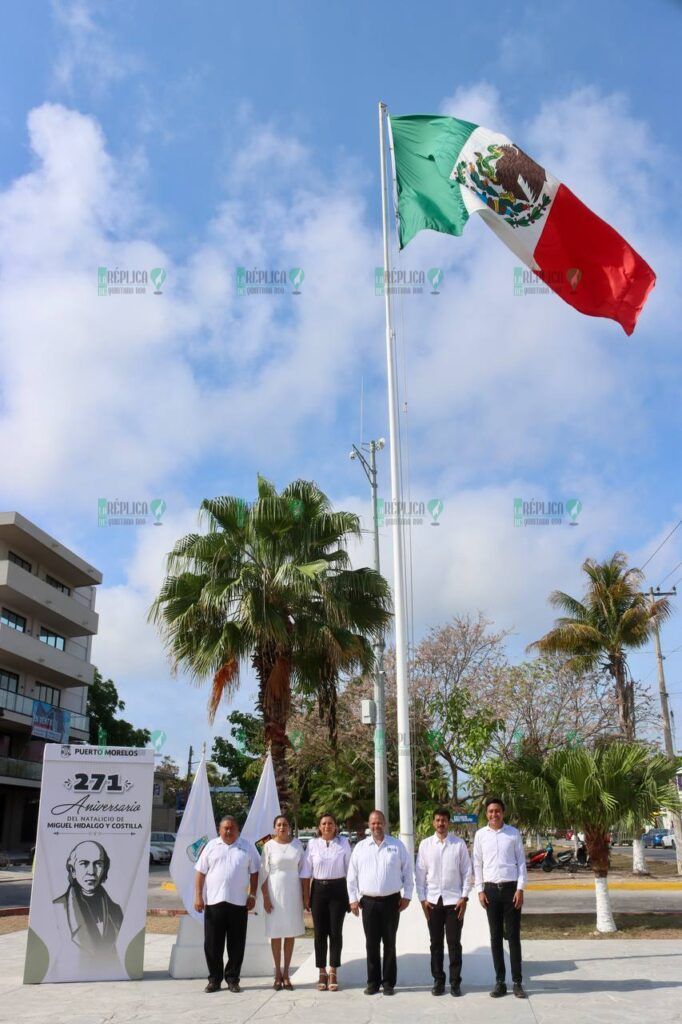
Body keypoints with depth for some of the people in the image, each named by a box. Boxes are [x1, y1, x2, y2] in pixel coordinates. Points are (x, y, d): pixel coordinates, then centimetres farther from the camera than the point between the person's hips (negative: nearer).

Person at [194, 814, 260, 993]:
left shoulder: (247, 847, 7)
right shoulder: (211, 846, 7)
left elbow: (254, 873, 9)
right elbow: (200, 872, 6)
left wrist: (252, 895, 1)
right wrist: (198, 896, -2)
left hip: (238, 903, 0)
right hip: (213, 902, 0)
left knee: (236, 944, 5)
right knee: (212, 944, 4)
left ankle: (233, 979, 18)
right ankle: (214, 979, 17)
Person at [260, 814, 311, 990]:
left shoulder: (297, 844, 2)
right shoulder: (269, 846, -4)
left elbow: (304, 870, 6)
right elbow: (264, 873, -3)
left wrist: (306, 894, 2)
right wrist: (265, 897, -7)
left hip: (293, 892, 2)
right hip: (275, 892, -2)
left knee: (291, 933, 6)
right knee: (276, 933, 4)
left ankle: (286, 973, 17)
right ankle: (278, 973, 15)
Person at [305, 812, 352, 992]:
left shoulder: (343, 842, 2)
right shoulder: (312, 844, 3)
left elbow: (349, 868, 4)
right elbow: (307, 871, 5)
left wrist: (352, 895, 2)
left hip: (338, 889, -1)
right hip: (318, 889, 1)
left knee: (336, 931, 2)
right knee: (320, 932, 4)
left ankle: (333, 972, 13)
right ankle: (322, 972, 16)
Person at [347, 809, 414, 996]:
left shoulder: (397, 846, 3)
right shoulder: (360, 847, 5)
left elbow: (408, 871, 5)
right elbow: (352, 875, 7)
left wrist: (407, 895, 0)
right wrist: (353, 899, 2)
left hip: (391, 901, -1)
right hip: (368, 902, 1)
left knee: (389, 943, 6)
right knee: (371, 944, 6)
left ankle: (389, 983, 16)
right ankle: (373, 982, 17)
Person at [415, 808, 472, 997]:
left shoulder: (459, 844, -1)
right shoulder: (425, 844, 3)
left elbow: (467, 872, 2)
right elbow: (420, 874, 5)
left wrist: (464, 897, -4)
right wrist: (422, 899, 0)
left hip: (454, 900, -1)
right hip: (432, 900, 1)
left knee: (454, 943, 3)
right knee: (436, 944, 9)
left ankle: (455, 982, 14)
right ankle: (438, 981, 21)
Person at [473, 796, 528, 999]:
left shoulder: (513, 833, 0)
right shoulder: (480, 835, 3)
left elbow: (521, 862, 1)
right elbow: (477, 864, 7)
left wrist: (520, 889, -5)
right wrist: (480, 890, 1)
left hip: (511, 887, -1)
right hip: (491, 889, 2)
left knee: (513, 936, 2)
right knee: (495, 937, 7)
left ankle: (517, 982, 10)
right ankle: (500, 982, 15)